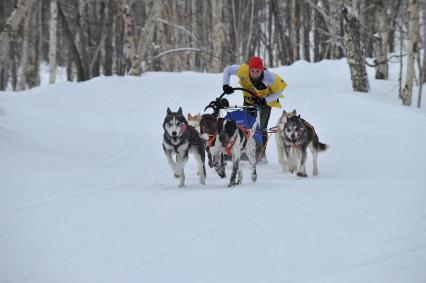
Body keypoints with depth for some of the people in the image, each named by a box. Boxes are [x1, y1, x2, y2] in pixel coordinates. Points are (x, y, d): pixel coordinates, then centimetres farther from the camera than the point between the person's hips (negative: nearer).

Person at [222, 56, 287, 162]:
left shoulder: (269, 77, -36)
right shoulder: (243, 71, -33)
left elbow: (279, 91, -22)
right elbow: (227, 70, -16)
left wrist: (265, 100, -33)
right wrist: (225, 85, -27)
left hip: (265, 99, -2)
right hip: (249, 98, 2)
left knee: (262, 127, -10)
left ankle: (261, 153, 0)